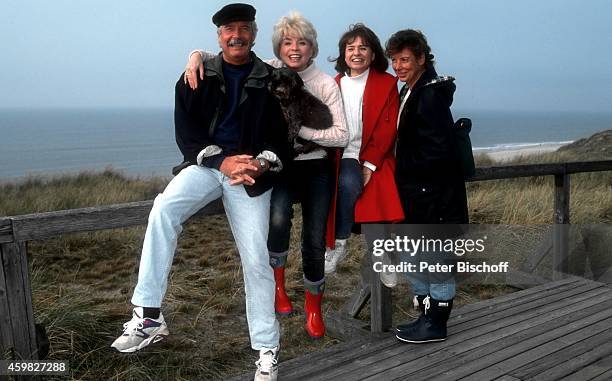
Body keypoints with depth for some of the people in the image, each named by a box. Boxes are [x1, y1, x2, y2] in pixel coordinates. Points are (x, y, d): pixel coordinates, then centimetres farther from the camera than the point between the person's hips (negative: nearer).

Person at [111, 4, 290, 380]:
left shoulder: (272, 80, 5)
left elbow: (283, 135, 3)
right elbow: (186, 133, 0)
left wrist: (262, 163, -19)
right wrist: (222, 161, -17)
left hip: (252, 172, -1)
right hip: (208, 164, 1)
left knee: (256, 260, -3)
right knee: (163, 209, -29)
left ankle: (268, 349, 13)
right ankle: (149, 316, -22)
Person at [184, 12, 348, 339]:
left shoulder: (326, 84, -5)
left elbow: (342, 135, -12)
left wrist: (298, 128, -20)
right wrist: (197, 55, -18)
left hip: (316, 168, 0)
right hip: (280, 166, 0)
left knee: (315, 241, 0)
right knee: (278, 219, -28)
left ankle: (313, 306, 28)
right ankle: (277, 284, 4)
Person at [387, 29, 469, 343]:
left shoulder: (432, 94, -16)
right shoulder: (409, 93, 14)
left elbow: (437, 150, -22)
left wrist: (405, 169, -12)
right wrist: (402, 175, 8)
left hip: (435, 194, -10)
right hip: (414, 193, 10)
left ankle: (435, 324, 15)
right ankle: (426, 315, 31)